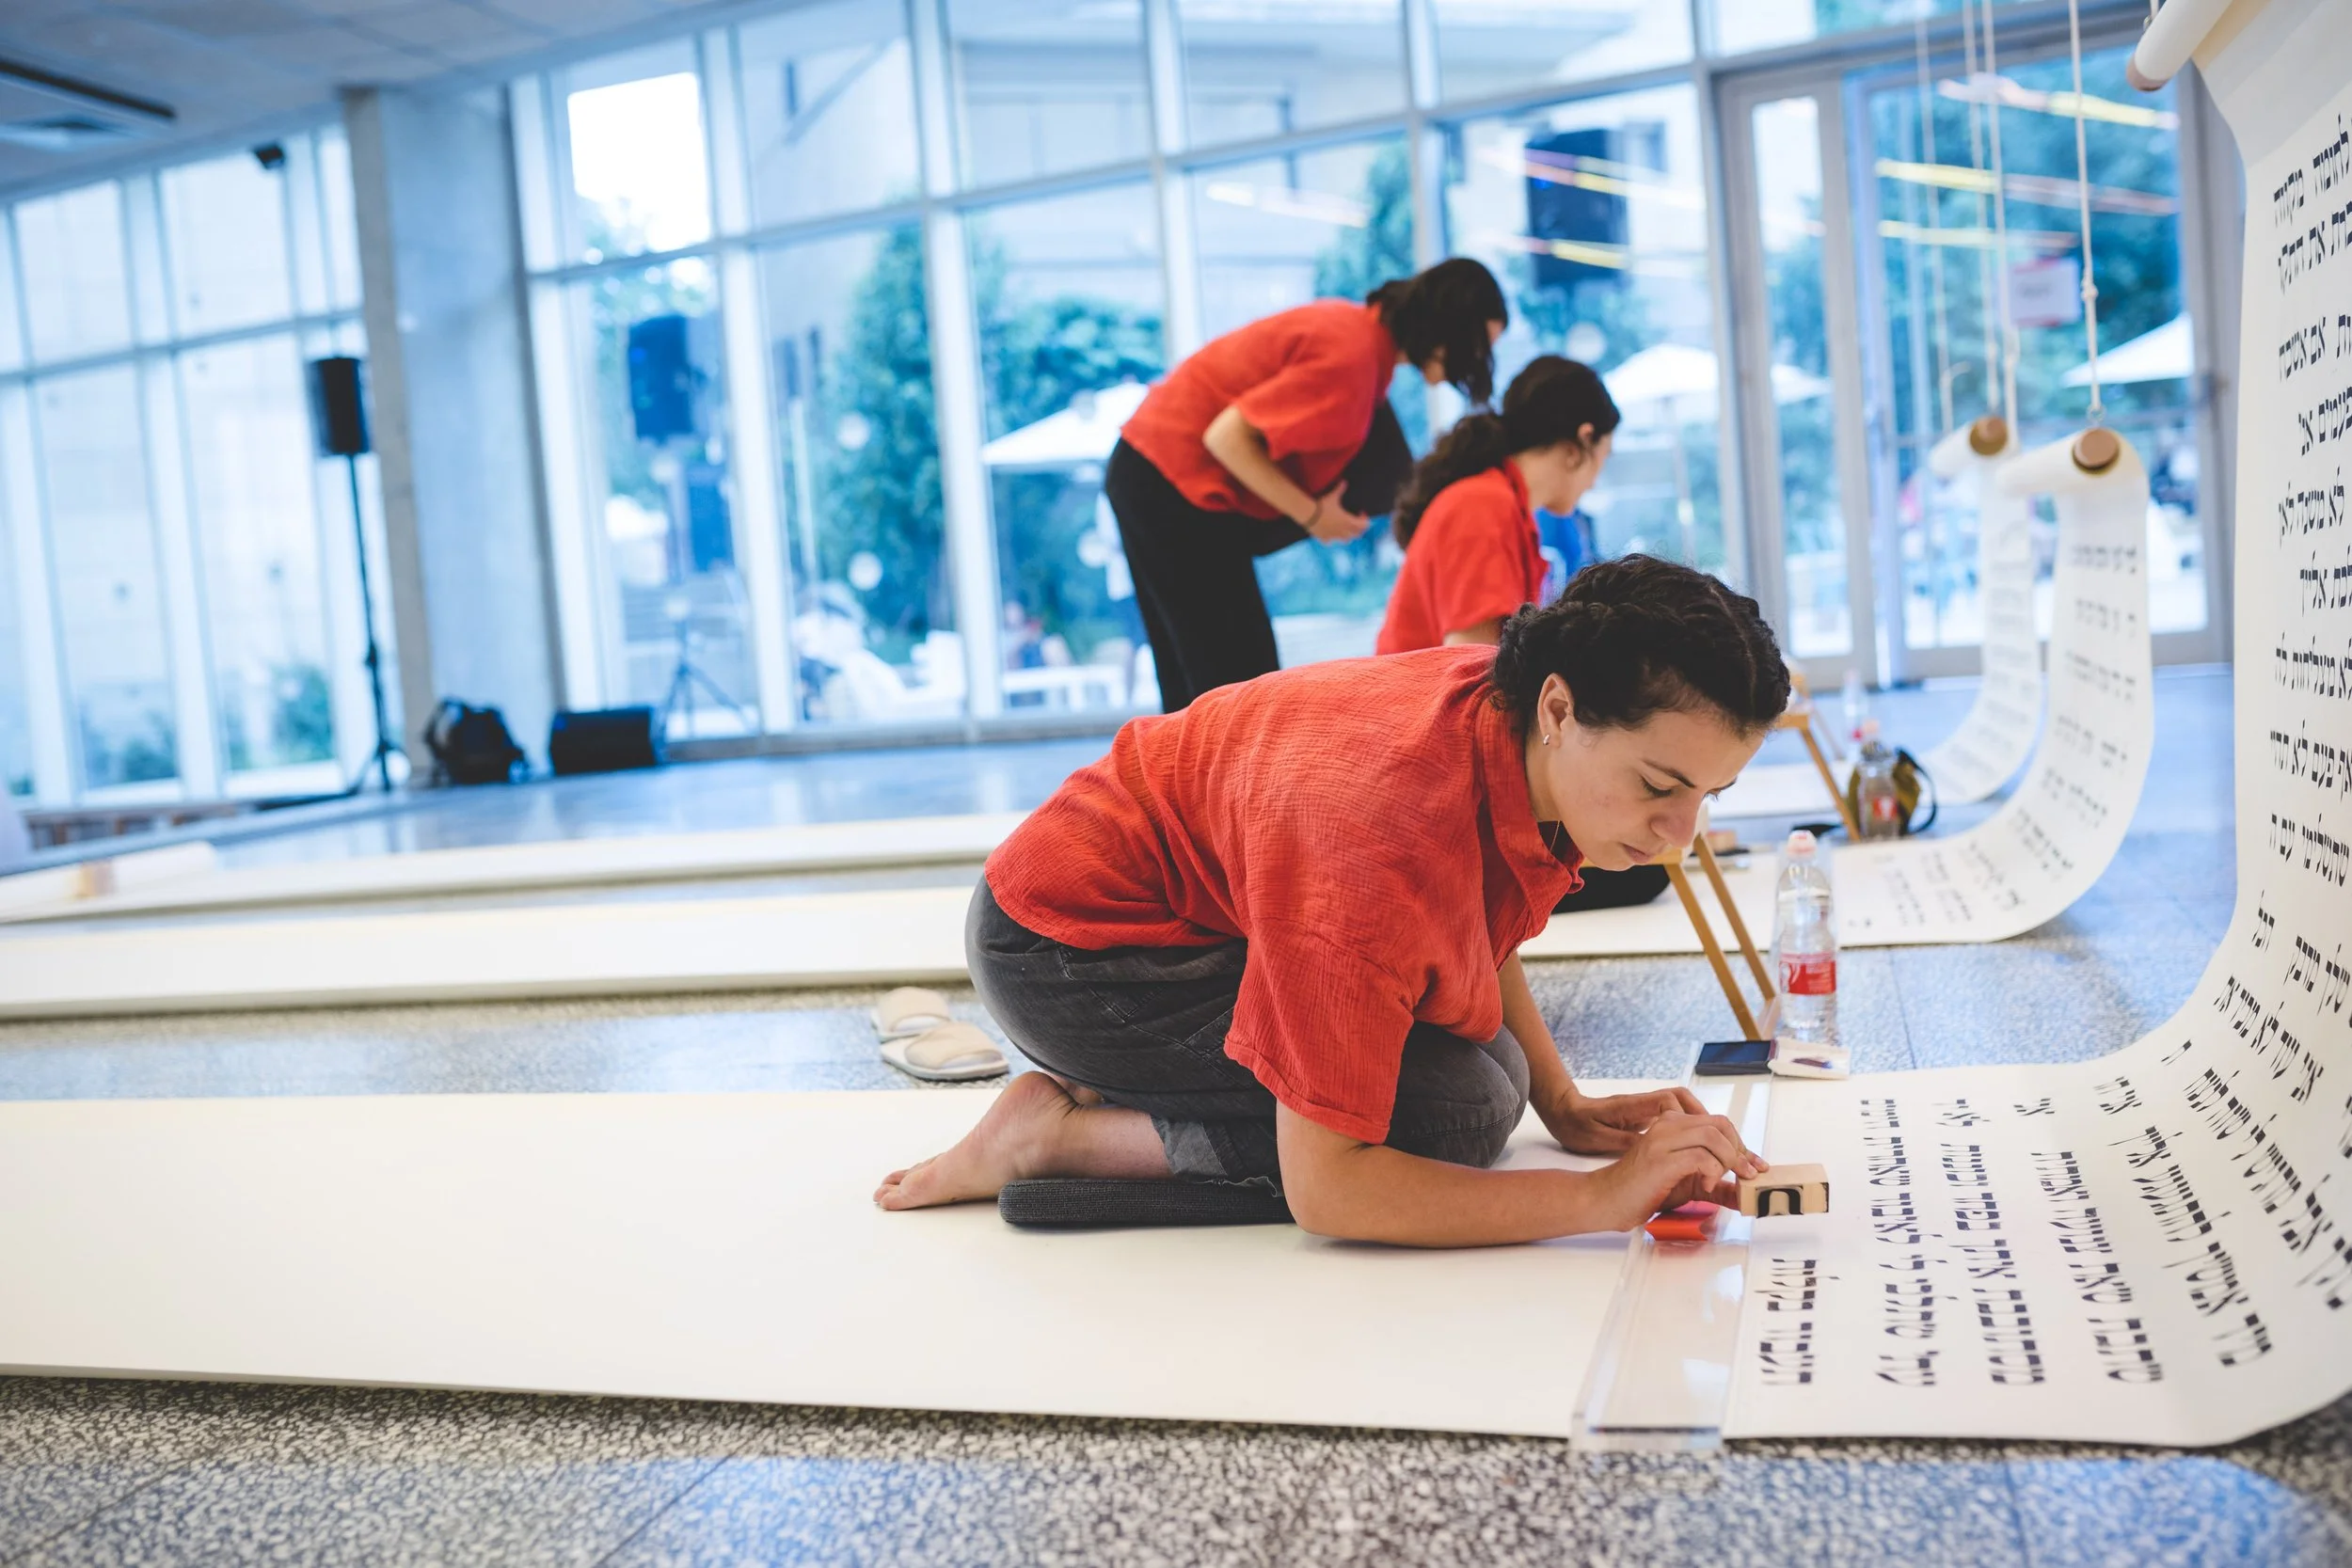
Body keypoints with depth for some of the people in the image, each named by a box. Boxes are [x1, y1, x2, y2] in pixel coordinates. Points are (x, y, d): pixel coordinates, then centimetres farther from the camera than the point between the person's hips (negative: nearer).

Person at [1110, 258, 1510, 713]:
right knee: (1240, 678, -9)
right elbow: (1228, 436, -23)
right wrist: (1312, 514, -15)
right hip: (1177, 483, -10)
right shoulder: (1351, 354, -21)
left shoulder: (1359, 324, 7)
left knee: (1192, 688, 13)